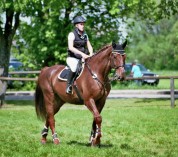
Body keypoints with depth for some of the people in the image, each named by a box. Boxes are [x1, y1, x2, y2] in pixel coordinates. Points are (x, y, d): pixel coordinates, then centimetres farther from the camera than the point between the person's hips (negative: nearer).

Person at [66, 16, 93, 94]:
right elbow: (71, 47, -18)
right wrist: (82, 54, -27)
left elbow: (89, 46, 12)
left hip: (83, 58, 7)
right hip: (72, 58, -7)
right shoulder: (72, 34, -7)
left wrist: (91, 54, -10)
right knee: (75, 67, -36)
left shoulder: (85, 35, 12)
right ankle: (69, 86, -25)